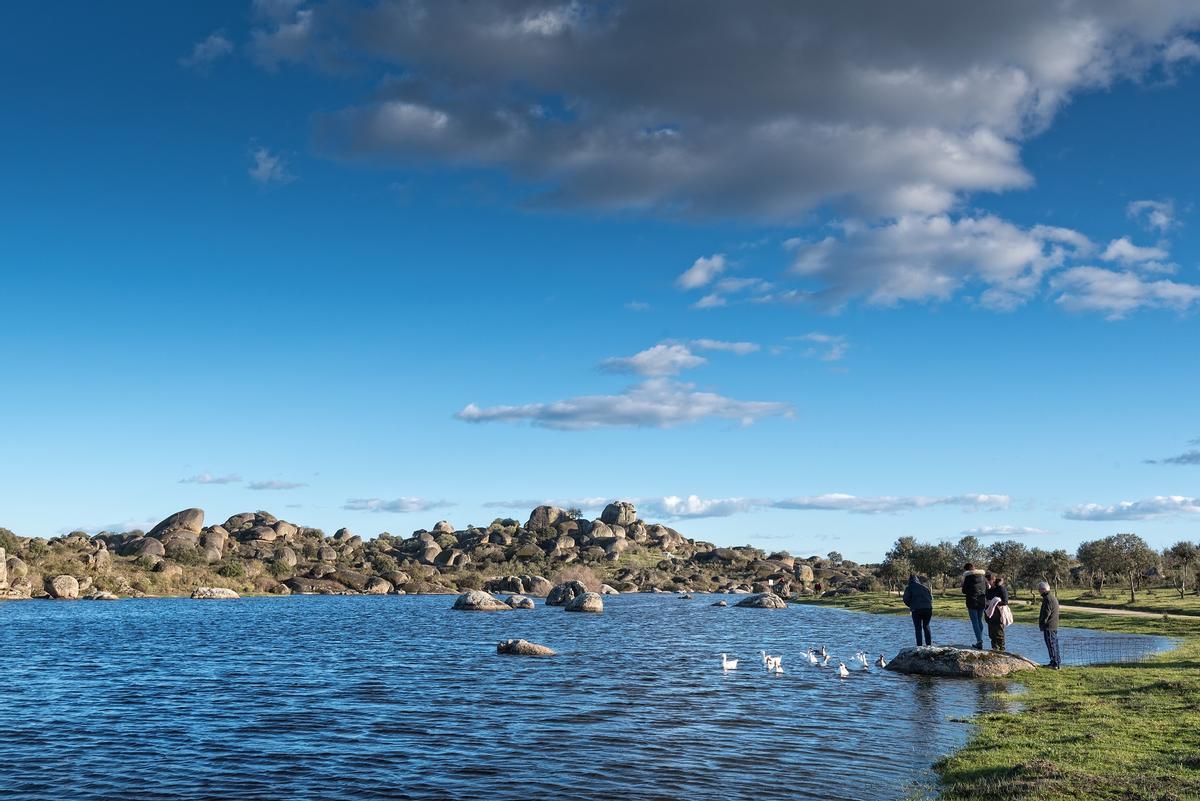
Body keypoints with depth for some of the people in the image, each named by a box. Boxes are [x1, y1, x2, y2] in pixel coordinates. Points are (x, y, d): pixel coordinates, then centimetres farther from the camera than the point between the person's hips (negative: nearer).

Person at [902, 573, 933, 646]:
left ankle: (919, 646, -1)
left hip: (917, 610, -3)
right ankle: (929, 645, 14)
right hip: (928, 609, 3)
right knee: (926, 626, 18)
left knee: (918, 628, 5)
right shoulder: (925, 586, 15)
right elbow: (931, 597, 14)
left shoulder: (909, 587, 4)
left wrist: (911, 606, 14)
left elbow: (906, 599, -3)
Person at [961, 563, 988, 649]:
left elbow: (964, 591, -8)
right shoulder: (982, 577, 6)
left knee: (975, 622, -2)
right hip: (982, 602, 5)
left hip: (972, 603, -5)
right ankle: (980, 641, 20)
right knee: (980, 620, 17)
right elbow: (988, 589, 10)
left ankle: (979, 641, -10)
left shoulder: (967, 577, -11)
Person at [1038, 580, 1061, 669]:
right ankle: (1057, 661, 20)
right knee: (1054, 644, 15)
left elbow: (1046, 613, -20)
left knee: (1051, 645, -7)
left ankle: (1054, 663, -6)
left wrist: (1042, 623, -14)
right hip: (1054, 626, 10)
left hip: (1048, 626, -10)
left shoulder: (1047, 599, -17)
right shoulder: (1053, 597, 17)